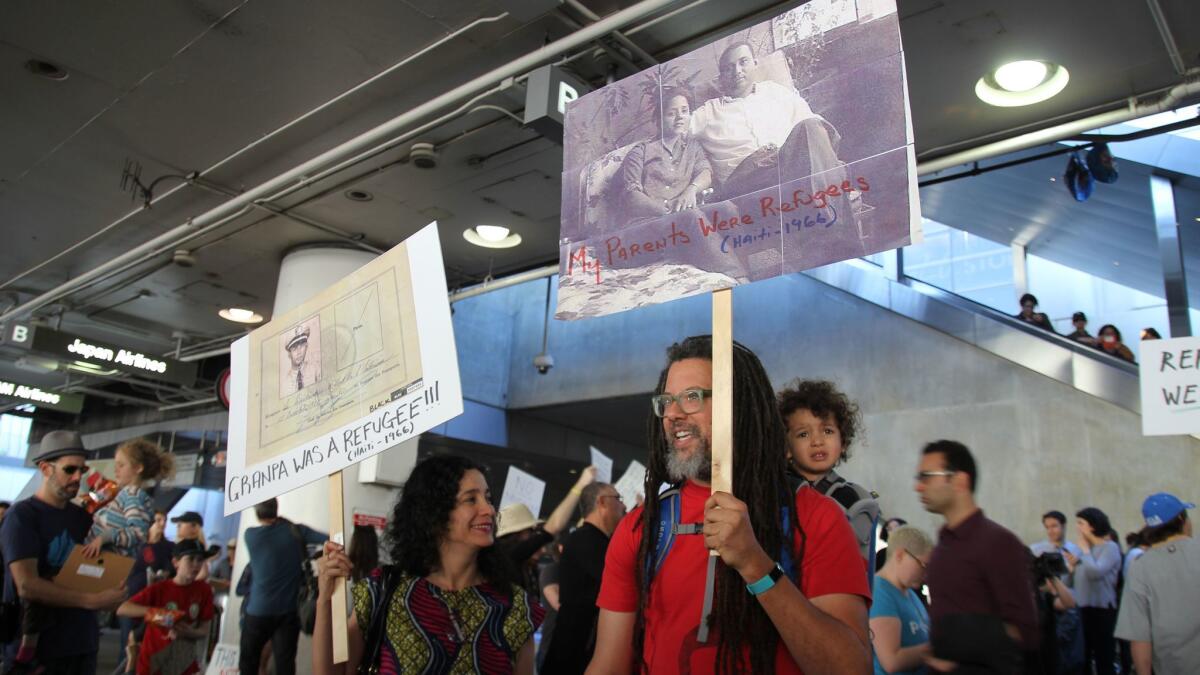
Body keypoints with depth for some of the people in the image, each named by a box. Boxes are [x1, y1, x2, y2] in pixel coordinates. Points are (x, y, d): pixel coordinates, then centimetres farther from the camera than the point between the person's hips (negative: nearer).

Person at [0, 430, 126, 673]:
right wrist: (92, 601, -20)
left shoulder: (82, 516, 9)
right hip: (37, 646, -5)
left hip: (83, 641, 6)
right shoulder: (22, 516, -9)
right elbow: (27, 586, -19)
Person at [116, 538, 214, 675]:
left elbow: (204, 631, 0)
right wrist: (152, 612, -30)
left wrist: (189, 632, -22)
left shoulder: (204, 590, -4)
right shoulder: (159, 589, -10)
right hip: (153, 662, -1)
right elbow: (122, 610, -17)